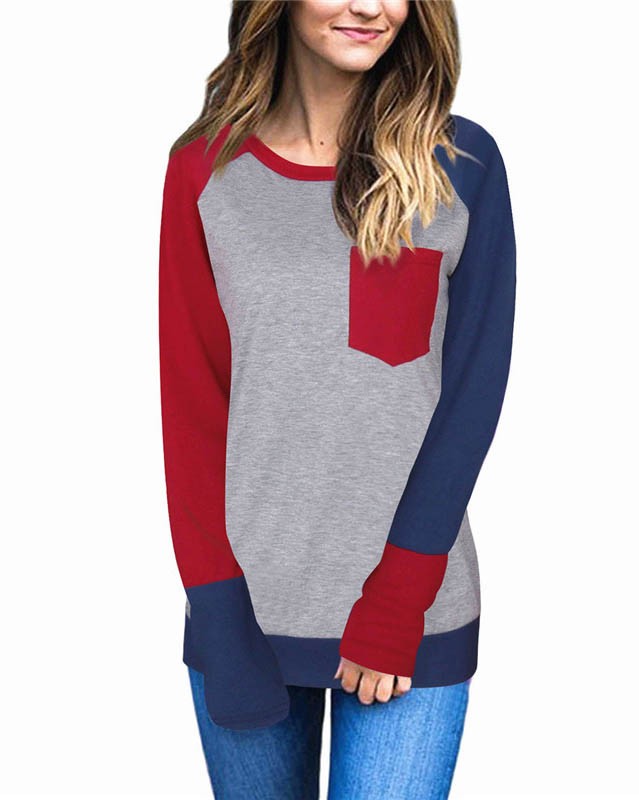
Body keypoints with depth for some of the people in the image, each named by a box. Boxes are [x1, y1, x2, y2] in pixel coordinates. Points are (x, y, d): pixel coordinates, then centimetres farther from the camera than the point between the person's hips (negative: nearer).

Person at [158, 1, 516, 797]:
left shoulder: (463, 166, -1)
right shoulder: (205, 169, 1)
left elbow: (473, 388, -4)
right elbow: (189, 396, 0)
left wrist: (395, 604, -9)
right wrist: (219, 600, -6)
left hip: (416, 610, -1)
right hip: (245, 607, 1)